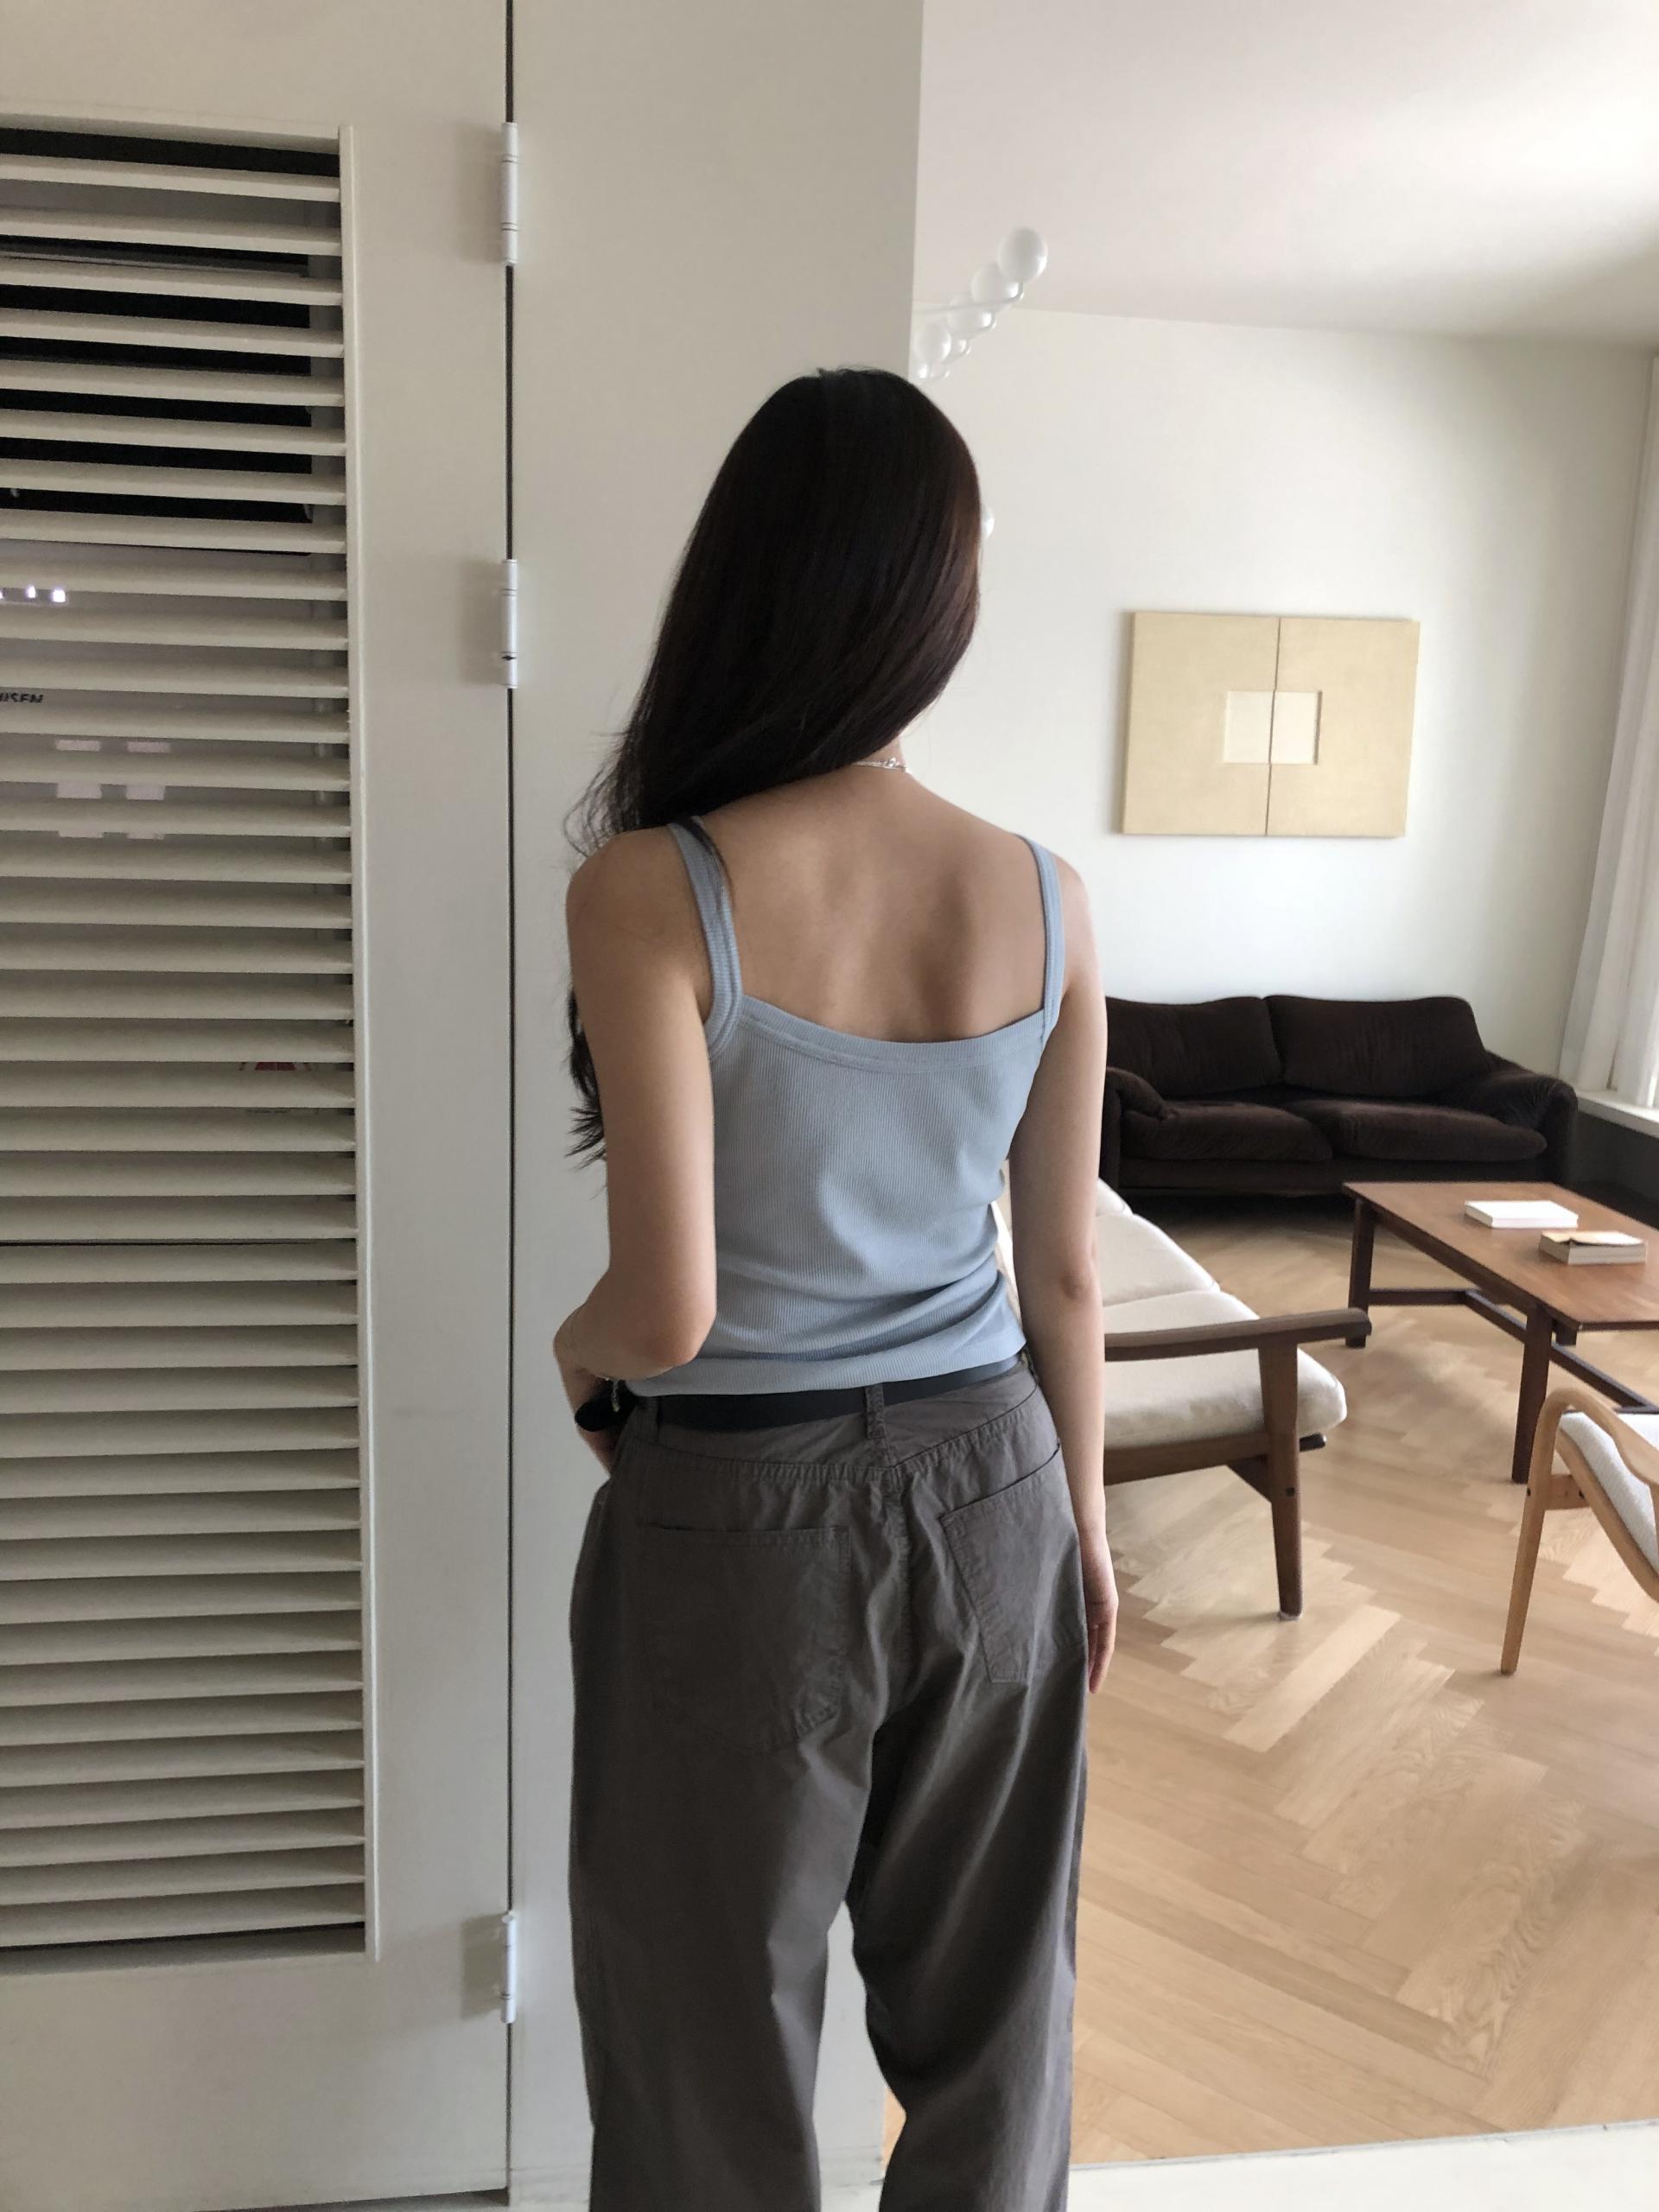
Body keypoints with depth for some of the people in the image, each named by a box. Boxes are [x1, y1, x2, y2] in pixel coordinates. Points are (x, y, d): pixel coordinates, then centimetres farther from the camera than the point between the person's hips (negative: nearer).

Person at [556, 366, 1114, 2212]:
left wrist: (573, 1346, 2)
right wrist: (1083, 1523, 14)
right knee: (989, 1998, 24)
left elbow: (667, 1312, -21)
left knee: (720, 2025, 20)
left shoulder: (650, 889, -19)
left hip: (741, 1512, -3)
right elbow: (1064, 1279, 0)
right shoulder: (1043, 899, -6)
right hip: (989, 1486, 4)